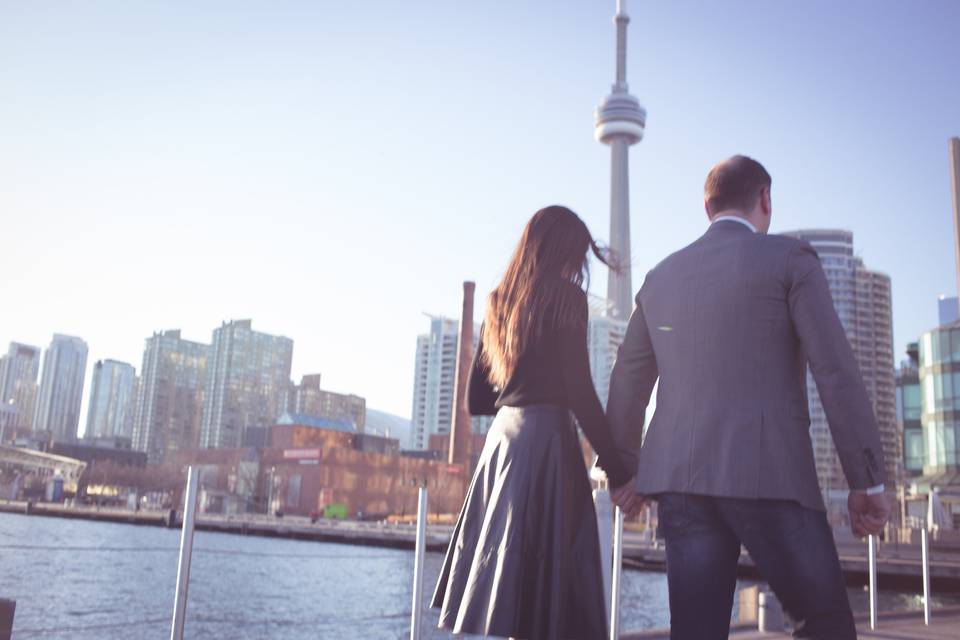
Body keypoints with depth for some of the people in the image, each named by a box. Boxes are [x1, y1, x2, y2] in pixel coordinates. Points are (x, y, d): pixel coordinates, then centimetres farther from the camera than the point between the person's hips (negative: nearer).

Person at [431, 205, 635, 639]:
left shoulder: (499, 302, 16)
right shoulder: (565, 296, -5)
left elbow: (476, 399, 17)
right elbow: (579, 392, -12)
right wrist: (617, 470, -7)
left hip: (502, 440, 7)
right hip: (547, 442, -7)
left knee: (508, 590, 12)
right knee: (543, 589, -4)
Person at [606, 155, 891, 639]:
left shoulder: (660, 277, 16)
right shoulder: (790, 259, 1)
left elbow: (627, 383, 20)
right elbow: (837, 372, -6)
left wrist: (624, 468, 30)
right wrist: (867, 480, -1)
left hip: (679, 479, 5)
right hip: (768, 475, -5)